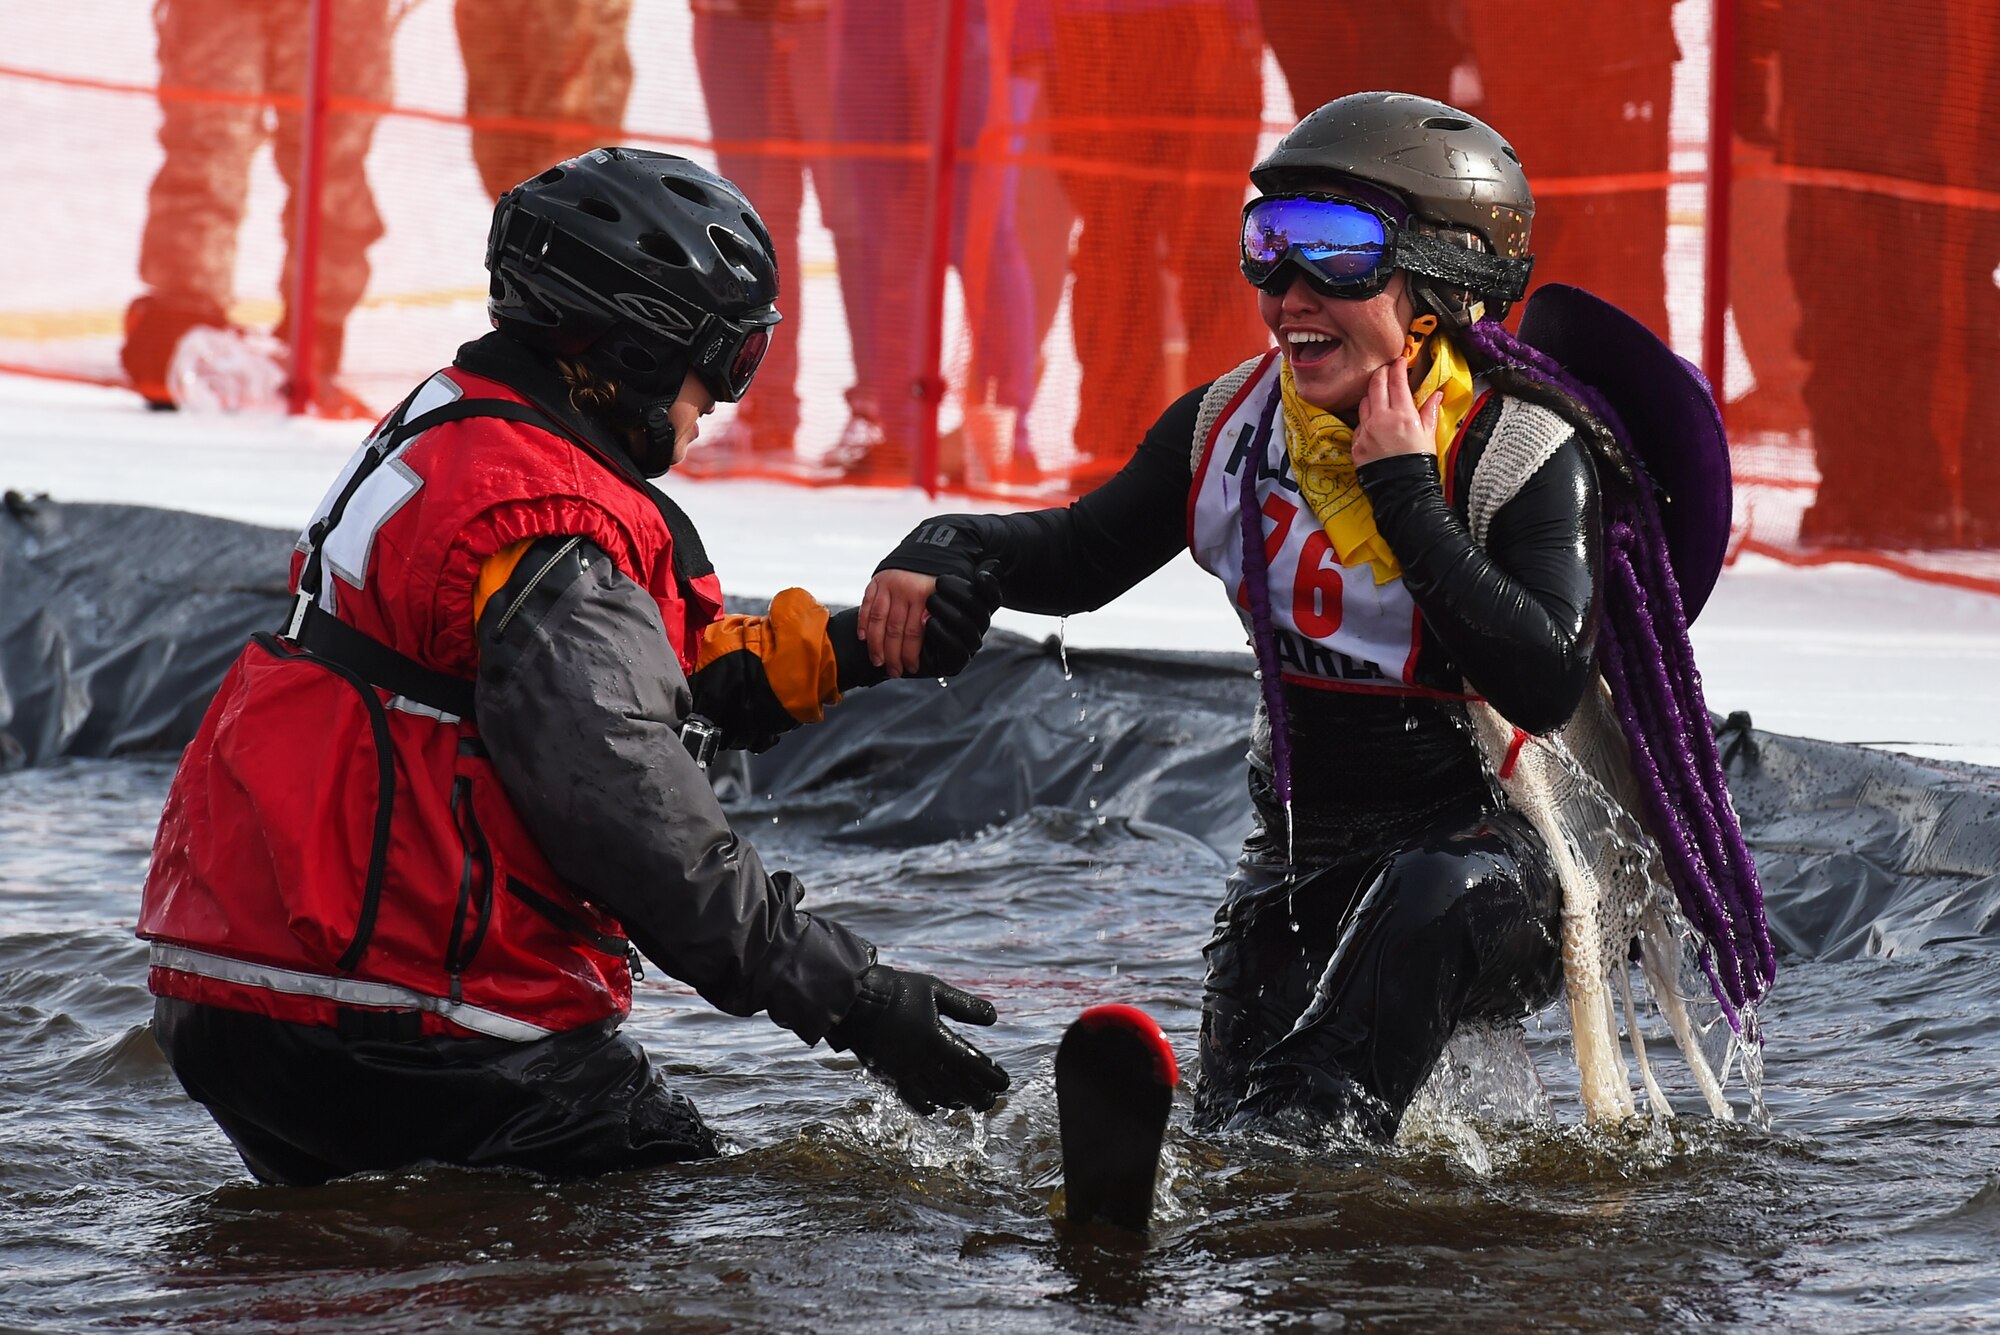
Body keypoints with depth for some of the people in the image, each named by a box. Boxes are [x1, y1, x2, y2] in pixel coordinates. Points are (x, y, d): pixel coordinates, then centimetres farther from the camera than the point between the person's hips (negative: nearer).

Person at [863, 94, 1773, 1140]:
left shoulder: (1524, 456, -16)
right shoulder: (1233, 428, -1)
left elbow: (1547, 687, -29)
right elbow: (1078, 558, 10)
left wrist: (1406, 500, -27)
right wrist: (940, 555, -11)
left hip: (1505, 838, -5)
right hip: (1306, 851, 5)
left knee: (1432, 900, -40)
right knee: (1227, 1130, -8)